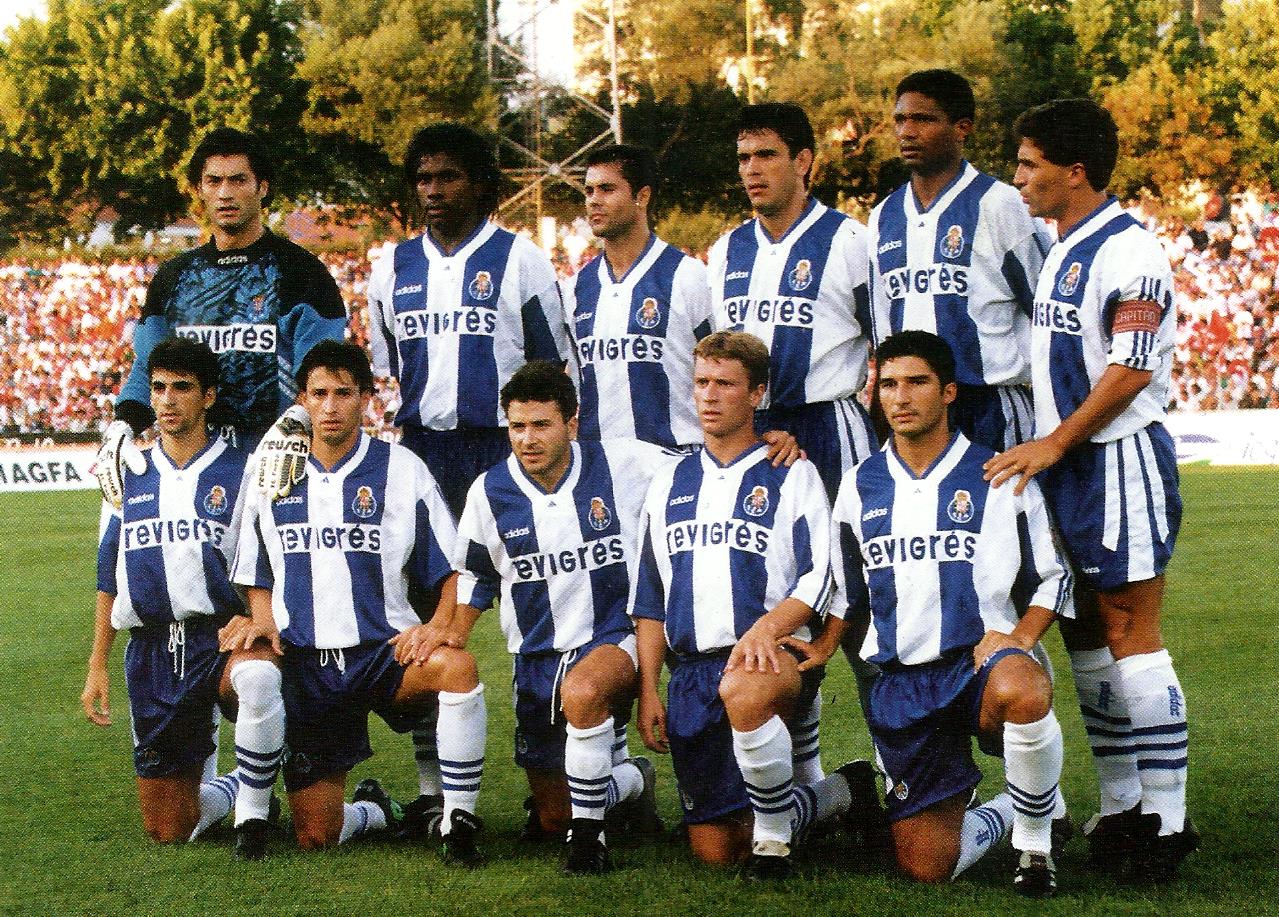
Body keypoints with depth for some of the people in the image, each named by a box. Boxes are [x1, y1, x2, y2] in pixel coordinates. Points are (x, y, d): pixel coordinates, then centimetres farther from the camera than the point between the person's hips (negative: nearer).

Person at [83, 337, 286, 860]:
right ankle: (235, 784, 35)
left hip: (222, 639, -4)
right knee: (167, 831, 3)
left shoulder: (239, 473, 2)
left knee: (256, 676, -42)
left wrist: (262, 620, -19)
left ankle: (253, 811, -21)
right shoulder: (130, 479, 14)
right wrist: (97, 668, 14)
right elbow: (108, 580, 18)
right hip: (151, 654, 4)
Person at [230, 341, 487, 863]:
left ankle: (458, 821, -26)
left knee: (456, 665, -38)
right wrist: (263, 627, -3)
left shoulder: (401, 470, 1)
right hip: (305, 665, 2)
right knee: (315, 836, -4)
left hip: (385, 651, -2)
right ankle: (375, 811, 32)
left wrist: (438, 628, -17)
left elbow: (453, 573, 2)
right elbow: (258, 582, 18)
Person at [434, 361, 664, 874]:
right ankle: (632, 780, 43)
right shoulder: (490, 491, -2)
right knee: (551, 820, 10)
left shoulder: (622, 464, -9)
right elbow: (474, 576, 14)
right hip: (537, 658, 4)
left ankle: (589, 834, -24)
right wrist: (452, 631, 0)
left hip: (615, 639, -4)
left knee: (582, 691, -42)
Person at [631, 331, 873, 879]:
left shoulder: (790, 476, 6)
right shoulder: (669, 486, 19)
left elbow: (820, 578, -4)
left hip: (774, 654, -5)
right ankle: (839, 795, 22)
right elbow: (648, 601, 19)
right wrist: (648, 691, 10)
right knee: (713, 850, -2)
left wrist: (766, 628, -22)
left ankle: (774, 834, -23)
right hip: (691, 671, 5)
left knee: (741, 691, -43)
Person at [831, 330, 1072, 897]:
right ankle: (1005, 810, 27)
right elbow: (847, 595, 23)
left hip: (983, 660, -3)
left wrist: (1017, 639, -10)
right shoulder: (860, 487, 12)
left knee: (1021, 693, -43)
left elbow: (1053, 578, 5)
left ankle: (1035, 839, -15)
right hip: (900, 682, 3)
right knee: (925, 868, -7)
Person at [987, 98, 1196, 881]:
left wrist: (1053, 443, -18)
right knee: (1085, 634, 11)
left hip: (1120, 458, -9)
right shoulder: (1059, 251, 15)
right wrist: (1040, 448, 14)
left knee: (1131, 635, -8)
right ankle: (1121, 808, 19)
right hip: (1065, 466, 9)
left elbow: (1130, 371, -21)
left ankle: (1167, 821, -4)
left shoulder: (1128, 250, -14)